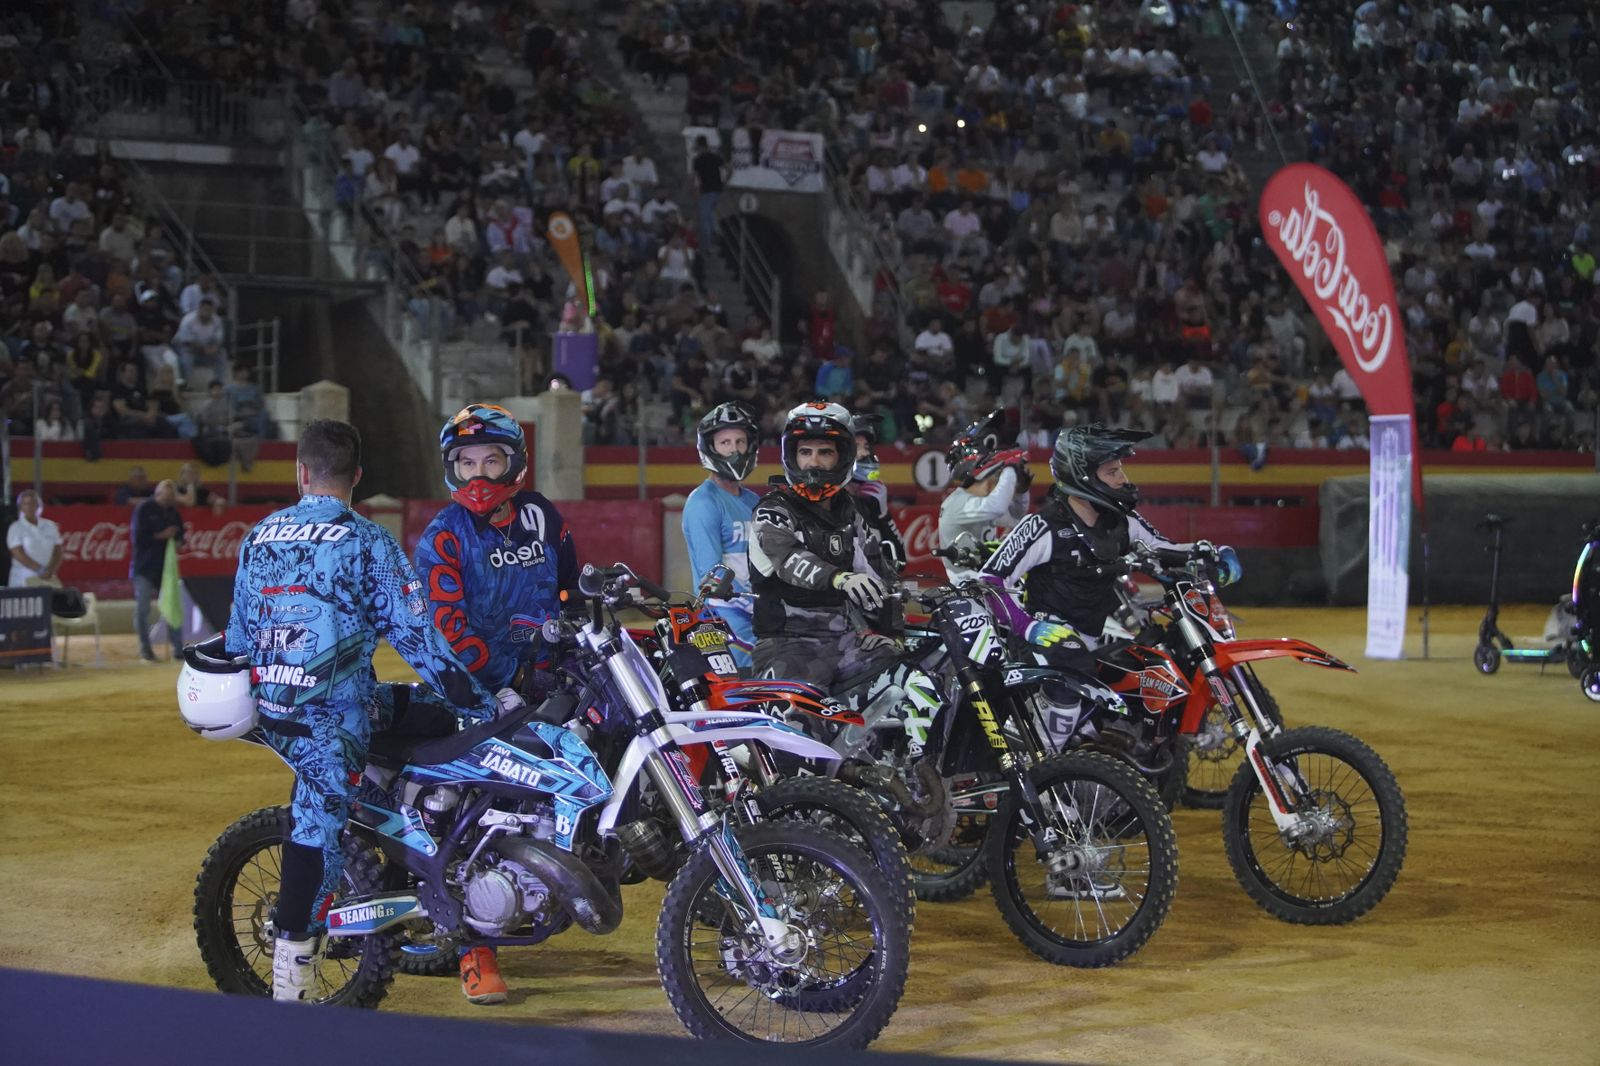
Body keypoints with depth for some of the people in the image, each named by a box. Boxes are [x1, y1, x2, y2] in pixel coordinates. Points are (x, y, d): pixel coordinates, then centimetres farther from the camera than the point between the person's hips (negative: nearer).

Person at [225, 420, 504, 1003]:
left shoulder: (258, 538, 9)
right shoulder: (365, 541, -9)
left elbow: (238, 633, 16)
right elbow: (415, 634, -10)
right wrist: (483, 705, -5)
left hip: (269, 708, 6)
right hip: (332, 714, -6)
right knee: (319, 823, -2)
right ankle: (292, 975, 0)